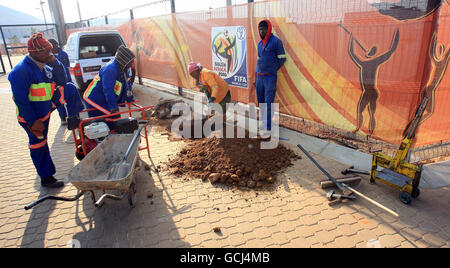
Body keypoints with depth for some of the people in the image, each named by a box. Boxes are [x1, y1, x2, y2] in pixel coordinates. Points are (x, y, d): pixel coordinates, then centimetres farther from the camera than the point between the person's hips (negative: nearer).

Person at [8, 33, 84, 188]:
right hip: (32, 115, -7)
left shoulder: (45, 65, -3)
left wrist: (54, 62, -14)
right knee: (39, 144, 5)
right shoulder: (21, 71, -26)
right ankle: (46, 178, 19)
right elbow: (21, 101, -25)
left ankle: (74, 120, 1)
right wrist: (34, 122, -23)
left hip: (48, 104, 7)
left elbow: (61, 82, 0)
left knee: (70, 89, -4)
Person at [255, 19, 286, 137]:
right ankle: (263, 121, 27)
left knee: (268, 103, -5)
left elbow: (282, 58, -4)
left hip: (270, 77, -6)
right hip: (259, 77, 7)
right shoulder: (260, 43, 14)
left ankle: (268, 128, 0)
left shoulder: (276, 41, -6)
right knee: (261, 102, 12)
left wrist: (272, 69, 3)